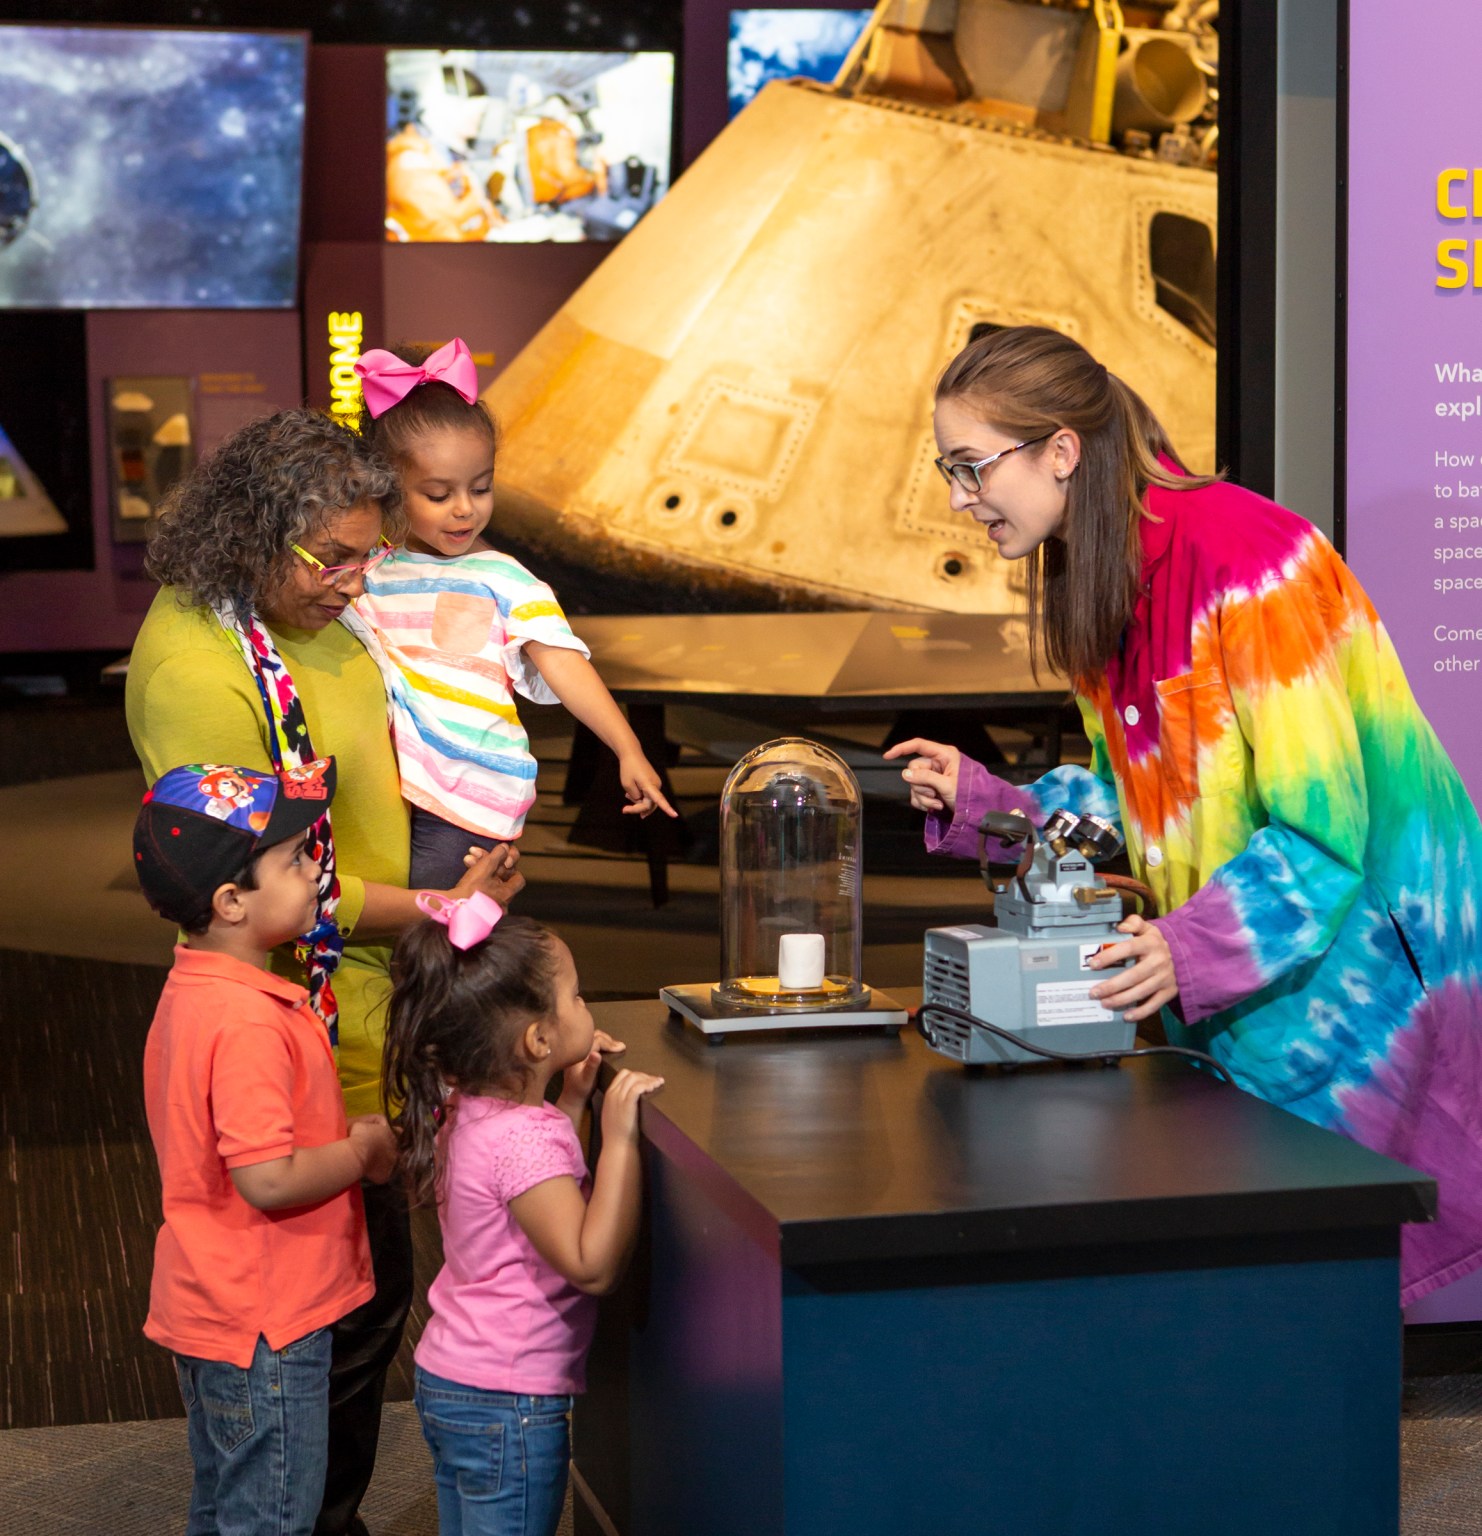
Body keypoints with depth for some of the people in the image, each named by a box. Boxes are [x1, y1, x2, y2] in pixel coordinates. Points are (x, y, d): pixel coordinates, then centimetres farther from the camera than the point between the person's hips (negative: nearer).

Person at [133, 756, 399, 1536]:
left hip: (211, 1312, 10)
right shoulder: (247, 1023, -26)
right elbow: (269, 1179, -29)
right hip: (264, 1323, -10)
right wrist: (365, 1151, -13)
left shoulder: (192, 992, 5)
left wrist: (342, 1133, 4)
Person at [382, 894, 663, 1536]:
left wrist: (573, 1098, 11)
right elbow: (591, 1264, -31)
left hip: (446, 1380, 9)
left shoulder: (466, 1114, 4)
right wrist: (619, 1135, -30)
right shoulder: (525, 1139, -25)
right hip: (508, 1407, -9)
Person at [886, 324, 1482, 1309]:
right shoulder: (1097, 576, 5)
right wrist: (978, 802, -1)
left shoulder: (1243, 564, -24)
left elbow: (1323, 829, -24)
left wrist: (1194, 952, -34)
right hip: (1232, 968, 8)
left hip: (1357, 940, -8)